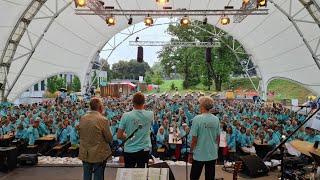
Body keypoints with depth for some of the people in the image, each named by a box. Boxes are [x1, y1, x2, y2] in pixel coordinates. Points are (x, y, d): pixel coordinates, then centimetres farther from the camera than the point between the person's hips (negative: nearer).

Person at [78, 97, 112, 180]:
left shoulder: (82, 119, -4)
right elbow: (109, 139, -12)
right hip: (99, 154, -4)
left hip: (85, 154, 5)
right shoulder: (103, 120, -19)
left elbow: (80, 135, 9)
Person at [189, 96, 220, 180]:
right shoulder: (216, 119, -2)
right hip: (213, 154, 4)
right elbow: (218, 138, 5)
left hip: (199, 155, -4)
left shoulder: (197, 119, -15)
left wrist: (191, 153, -2)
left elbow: (194, 139, -13)